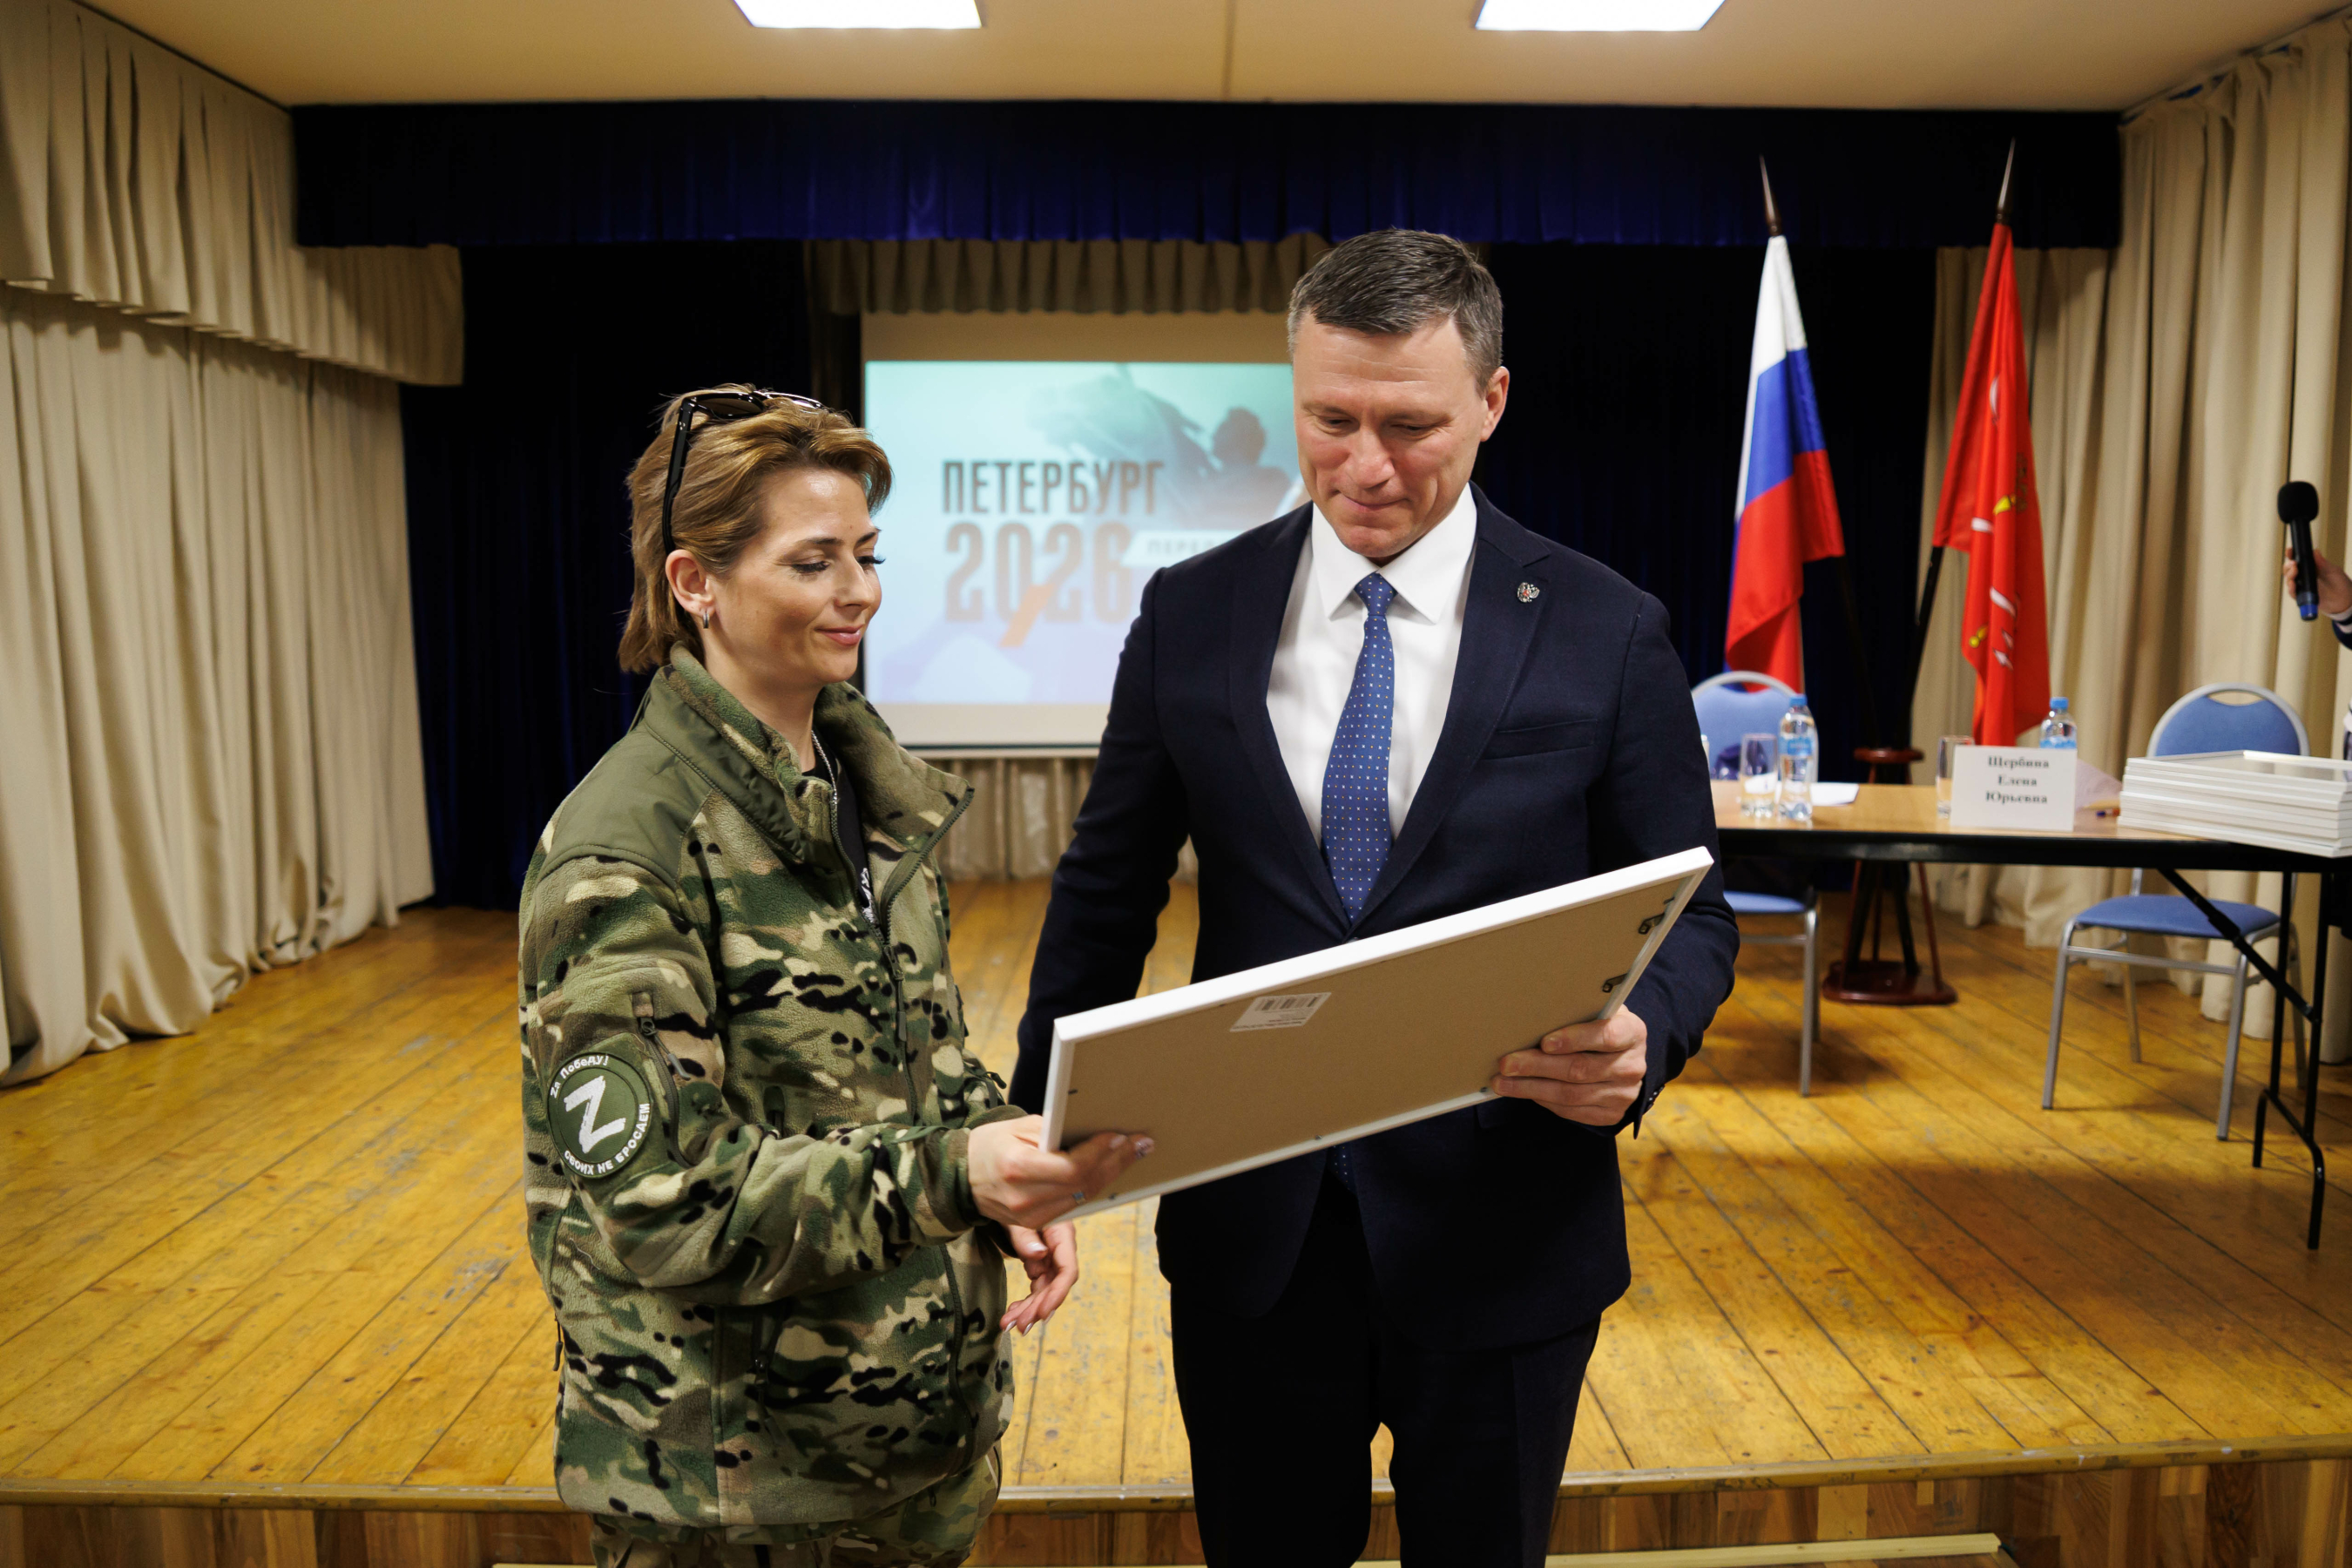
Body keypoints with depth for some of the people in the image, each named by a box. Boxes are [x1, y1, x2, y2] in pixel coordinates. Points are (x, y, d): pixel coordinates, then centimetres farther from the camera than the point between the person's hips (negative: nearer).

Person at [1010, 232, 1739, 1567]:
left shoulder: (1607, 633, -7)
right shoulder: (1190, 613, -2)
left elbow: (1692, 913, -1)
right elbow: (1109, 891, 3)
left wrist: (1640, 1041, -23)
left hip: (1504, 1229, -1)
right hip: (1250, 1223, 1)